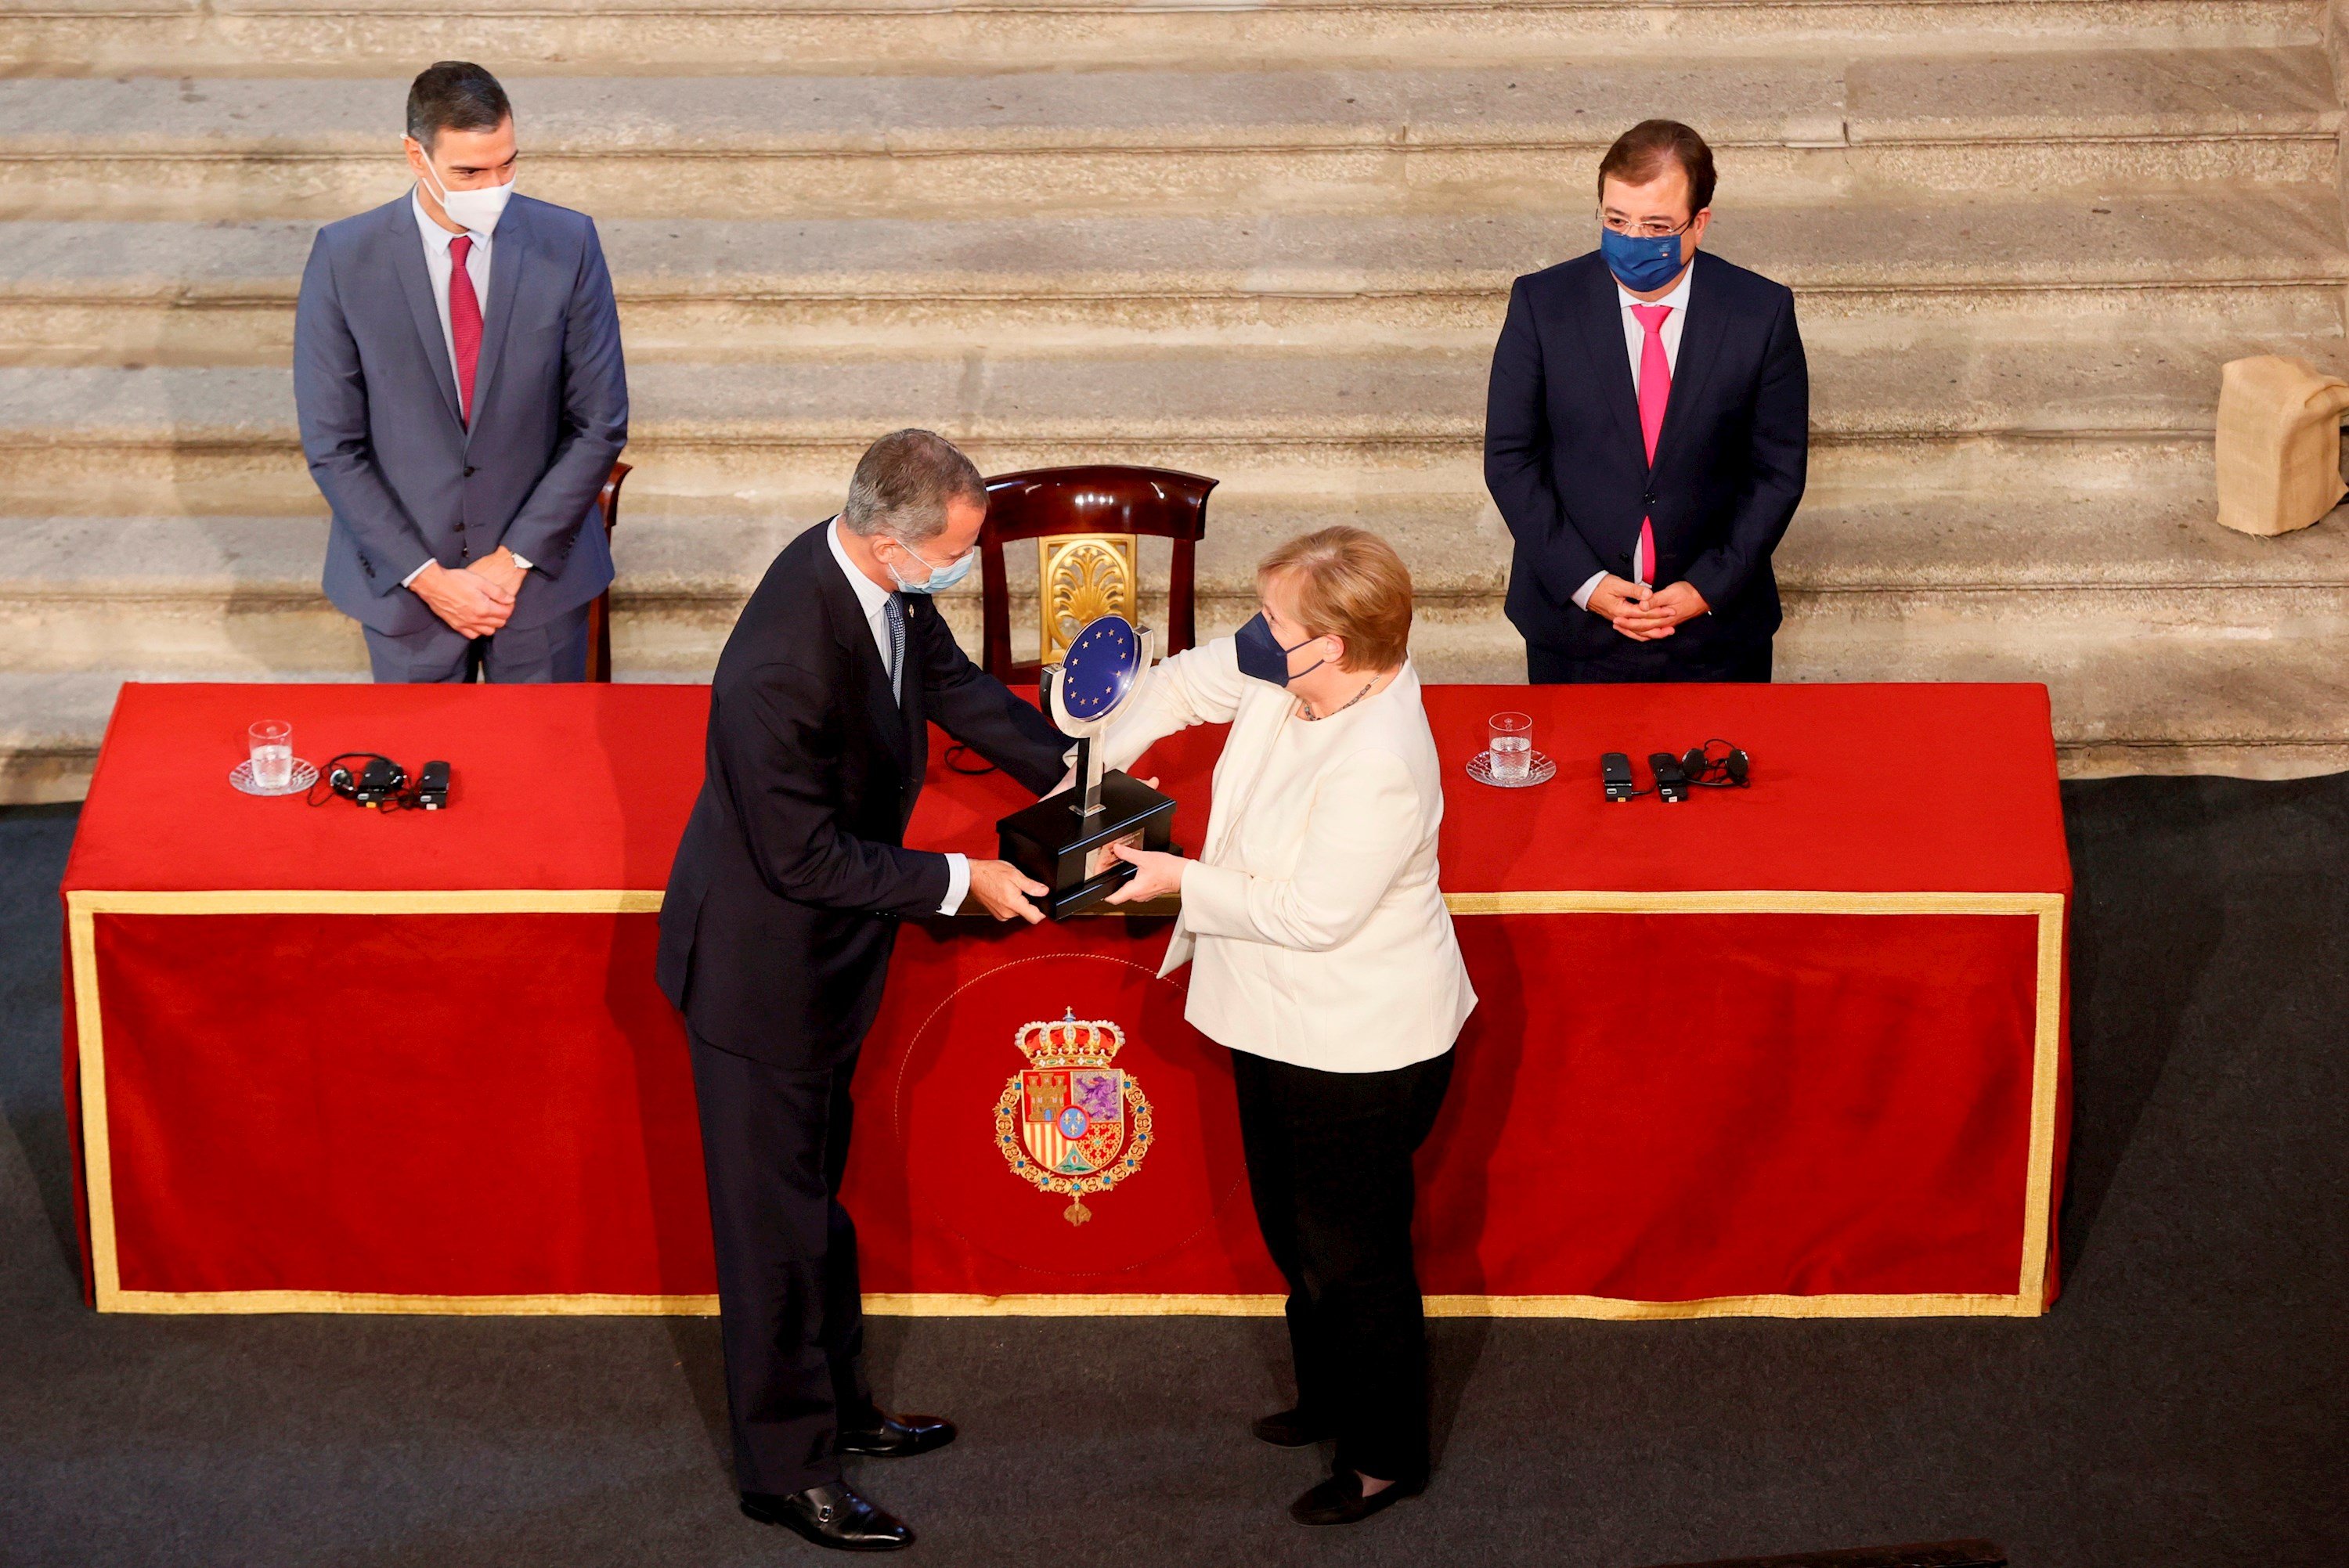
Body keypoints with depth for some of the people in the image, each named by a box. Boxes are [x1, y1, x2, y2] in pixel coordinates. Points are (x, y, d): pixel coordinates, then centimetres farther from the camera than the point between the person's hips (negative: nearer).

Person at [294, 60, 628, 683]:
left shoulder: (568, 244, -8)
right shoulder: (344, 259, -10)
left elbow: (600, 425, -4)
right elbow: (331, 445, -7)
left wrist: (515, 560, -9)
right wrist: (427, 577, -12)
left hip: (540, 571, 1)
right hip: (404, 583, -1)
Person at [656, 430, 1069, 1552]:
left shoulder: (884, 581, -11)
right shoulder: (782, 668, -38)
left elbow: (947, 678, 10)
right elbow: (808, 860, -29)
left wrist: (1062, 767, 5)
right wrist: (960, 882, -21)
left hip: (823, 949, 9)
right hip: (762, 964, -9)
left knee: (814, 1191, 25)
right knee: (778, 1216, 8)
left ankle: (836, 1405, 43)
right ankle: (785, 1466, 24)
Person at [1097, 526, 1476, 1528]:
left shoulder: (1379, 766, -33)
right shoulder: (1289, 675, -7)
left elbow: (1310, 914, -28)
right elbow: (1186, 683, 12)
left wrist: (1183, 882, -19)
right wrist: (1100, 762, 3)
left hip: (1360, 1051, -9)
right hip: (1282, 1025, 10)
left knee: (1351, 1256, 7)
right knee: (1295, 1234, 26)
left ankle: (1387, 1456, 26)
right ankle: (1330, 1399, 47)